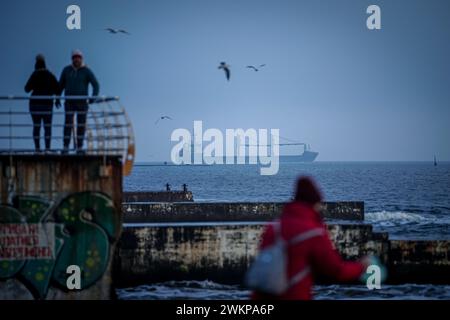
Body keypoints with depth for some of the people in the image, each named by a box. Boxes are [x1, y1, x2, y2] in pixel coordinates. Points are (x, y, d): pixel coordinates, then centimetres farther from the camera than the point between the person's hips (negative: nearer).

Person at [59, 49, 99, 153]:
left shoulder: (87, 71, -5)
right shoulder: (66, 70, 2)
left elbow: (96, 85, -10)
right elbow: (61, 85, 12)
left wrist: (93, 97, -26)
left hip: (82, 102, 0)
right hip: (69, 102, 1)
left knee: (81, 126, 0)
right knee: (68, 125, -9)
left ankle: (79, 148, 9)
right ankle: (66, 148, -5)